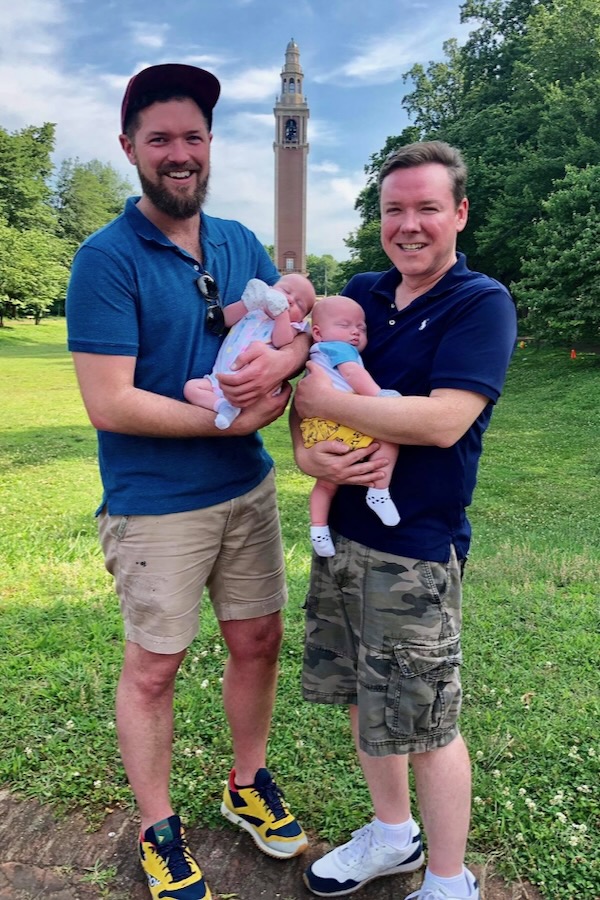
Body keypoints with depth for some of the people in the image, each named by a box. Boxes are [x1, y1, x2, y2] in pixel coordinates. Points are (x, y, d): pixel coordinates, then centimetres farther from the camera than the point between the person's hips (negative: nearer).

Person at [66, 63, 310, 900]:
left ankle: (248, 785, 42)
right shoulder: (107, 259, -13)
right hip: (156, 506, -5)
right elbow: (110, 403, -19)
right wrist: (231, 419, -16)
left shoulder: (240, 243, 7)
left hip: (248, 488, 6)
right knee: (153, 668, 10)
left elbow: (303, 327, 6)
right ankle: (158, 832, 34)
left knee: (258, 641, 16)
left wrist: (282, 355, -18)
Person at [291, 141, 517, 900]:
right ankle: (393, 836, 45)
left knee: (424, 724, 7)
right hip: (341, 531, 7)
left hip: (415, 550, -6)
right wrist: (306, 452, -11)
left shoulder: (483, 304, -9)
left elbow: (444, 421, -23)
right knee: (364, 699, 20)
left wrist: (328, 402, -16)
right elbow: (309, 386, 9)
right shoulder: (361, 292, 9)